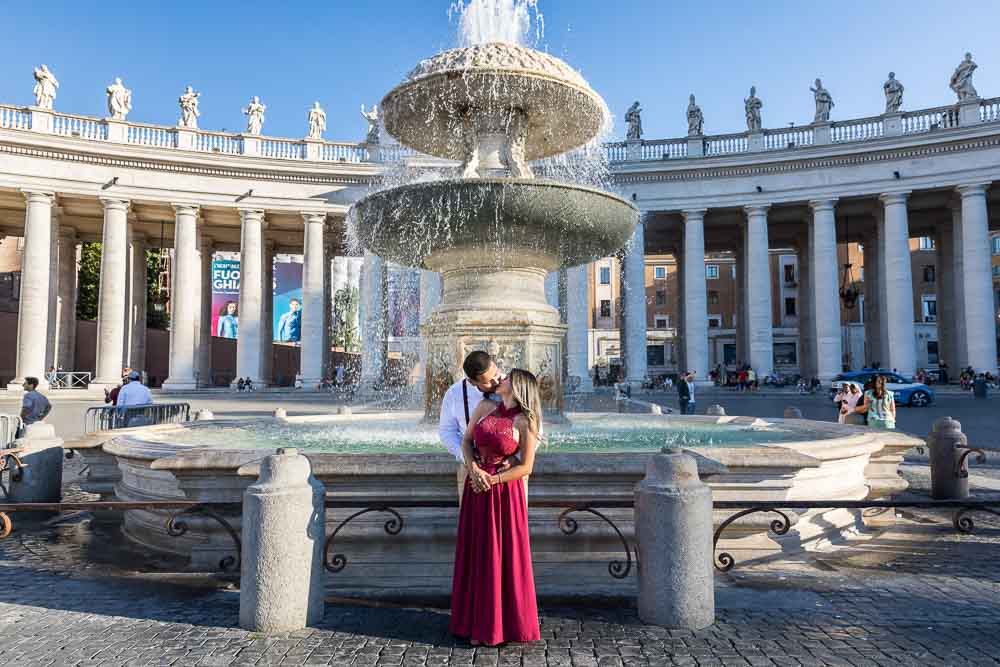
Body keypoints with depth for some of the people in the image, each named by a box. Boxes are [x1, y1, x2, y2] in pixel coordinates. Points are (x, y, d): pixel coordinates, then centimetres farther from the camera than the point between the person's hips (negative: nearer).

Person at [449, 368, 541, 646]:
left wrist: (492, 480, -15)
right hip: (477, 490, 5)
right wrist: (474, 470, -11)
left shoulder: (526, 422, -12)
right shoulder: (485, 406, 1)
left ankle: (507, 623, 22)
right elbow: (466, 440, 5)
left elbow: (526, 467, -10)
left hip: (504, 493, -5)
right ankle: (479, 621, 28)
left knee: (505, 557, 4)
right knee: (477, 555, 12)